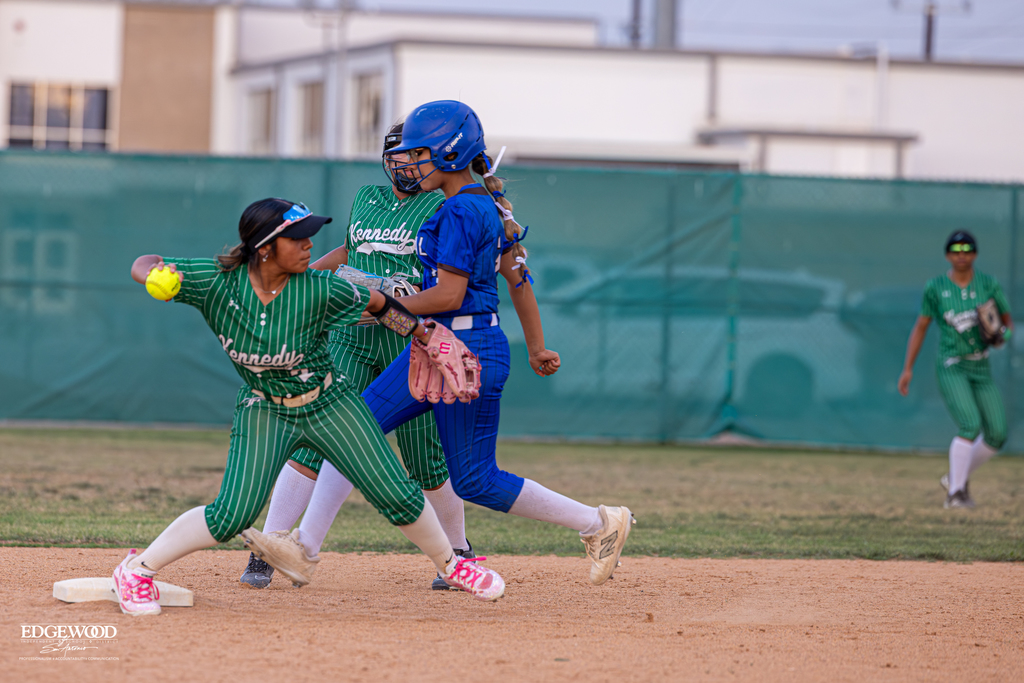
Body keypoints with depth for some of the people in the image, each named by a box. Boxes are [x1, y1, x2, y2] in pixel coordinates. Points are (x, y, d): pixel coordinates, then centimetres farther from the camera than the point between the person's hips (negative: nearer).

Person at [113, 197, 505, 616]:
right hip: (264, 409, -1)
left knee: (396, 495, 1)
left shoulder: (318, 291, -23)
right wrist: (156, 275, -41)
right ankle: (137, 570, 0)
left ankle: (449, 564, 29)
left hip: (328, 404, 1)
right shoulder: (219, 282, -21)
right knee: (233, 514, -17)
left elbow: (379, 304, -5)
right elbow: (142, 266, -18)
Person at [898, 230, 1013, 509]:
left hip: (981, 370, 4)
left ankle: (957, 479, 22)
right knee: (970, 427, -22)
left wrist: (1004, 333, -17)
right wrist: (908, 369, 3)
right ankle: (955, 493, -14)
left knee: (997, 435, 0)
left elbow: (1008, 321, 8)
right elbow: (921, 327, 6)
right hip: (951, 368, -4)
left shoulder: (989, 285, 2)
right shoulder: (935, 288, -2)